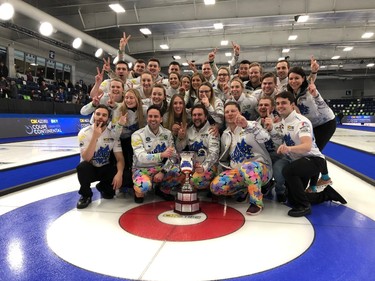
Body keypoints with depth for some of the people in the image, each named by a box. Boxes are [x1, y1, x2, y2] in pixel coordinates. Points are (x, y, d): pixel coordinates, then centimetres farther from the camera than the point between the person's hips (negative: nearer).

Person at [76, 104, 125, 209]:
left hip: (105, 169, 3)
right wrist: (95, 136, -37)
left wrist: (119, 173, -32)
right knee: (82, 167, -36)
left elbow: (120, 158, -12)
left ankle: (104, 187, 12)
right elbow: (86, 158, -28)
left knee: (124, 176, -24)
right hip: (90, 169, -2)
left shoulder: (113, 134, -9)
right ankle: (86, 195, -6)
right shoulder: (84, 133, -17)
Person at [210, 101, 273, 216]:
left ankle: (257, 202, -18)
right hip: (237, 172, 5)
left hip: (260, 168, -5)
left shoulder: (251, 125, -4)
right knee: (215, 186, -19)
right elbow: (223, 159, 22)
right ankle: (243, 190, 9)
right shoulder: (225, 135, 12)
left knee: (247, 167, -41)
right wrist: (228, 170, 5)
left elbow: (265, 137, -27)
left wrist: (247, 125, -40)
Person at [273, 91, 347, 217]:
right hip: (298, 163, 9)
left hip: (314, 160, -9)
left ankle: (304, 206, -20)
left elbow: (307, 146, -39)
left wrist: (289, 148, -57)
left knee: (287, 170, -38)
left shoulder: (301, 121, -22)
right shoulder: (283, 121, 5)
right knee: (292, 200, 9)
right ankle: (326, 194, 29)